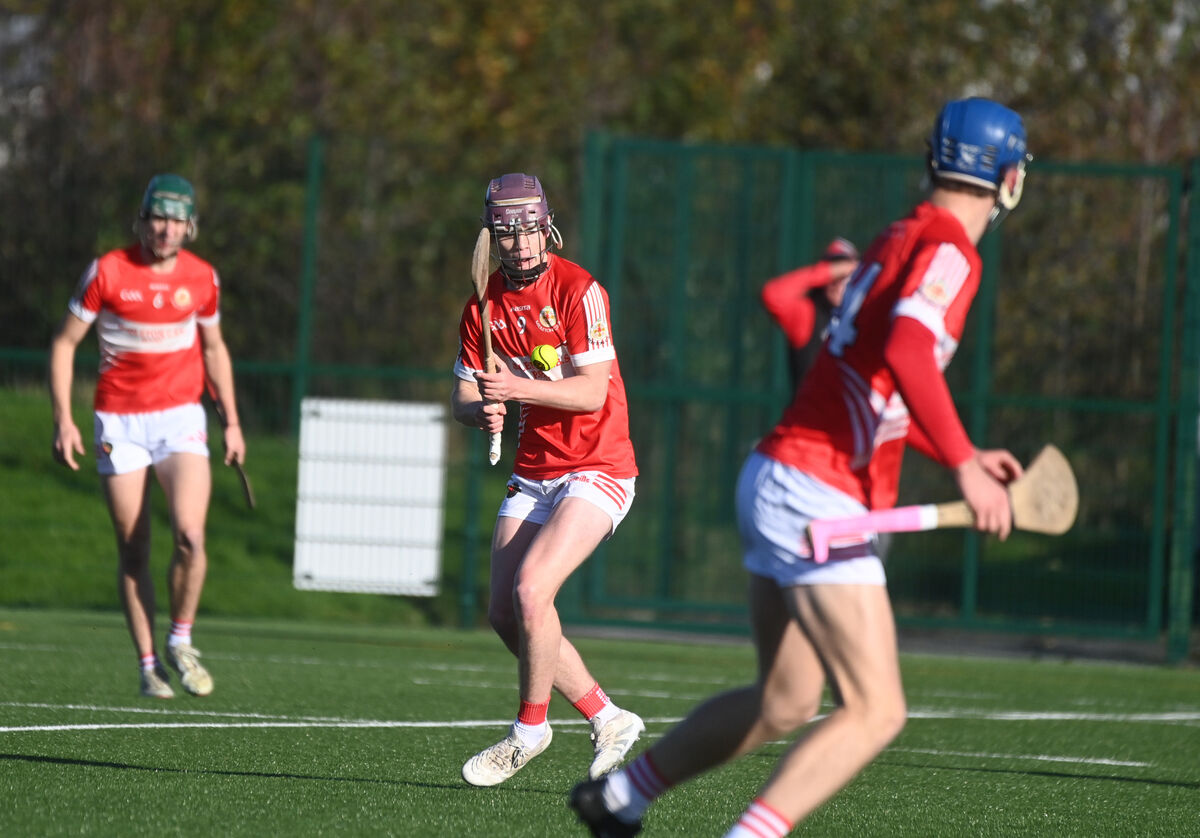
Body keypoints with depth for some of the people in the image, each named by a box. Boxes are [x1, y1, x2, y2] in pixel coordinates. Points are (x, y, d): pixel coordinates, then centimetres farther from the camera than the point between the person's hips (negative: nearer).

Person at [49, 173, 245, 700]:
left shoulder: (201, 278, 3)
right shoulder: (107, 272, -6)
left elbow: (214, 349, 18)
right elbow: (64, 343, 0)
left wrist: (231, 421, 14)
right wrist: (63, 419, -7)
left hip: (180, 418, 1)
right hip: (119, 421, -1)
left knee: (190, 535, -18)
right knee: (133, 553, -1)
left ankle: (180, 642, 3)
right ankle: (148, 666, 10)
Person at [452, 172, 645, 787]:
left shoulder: (578, 290, -15)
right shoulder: (484, 303, 4)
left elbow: (592, 392, -20)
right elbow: (463, 398, 5)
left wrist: (520, 388, -32)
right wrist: (482, 410, -18)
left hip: (597, 471, -7)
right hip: (533, 476, 7)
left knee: (530, 591, -22)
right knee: (503, 612, 1)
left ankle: (530, 729, -4)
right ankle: (607, 719, 16)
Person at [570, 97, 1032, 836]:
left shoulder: (899, 241, 16)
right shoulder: (950, 253, -12)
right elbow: (906, 355, -31)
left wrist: (964, 456, 24)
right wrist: (963, 465, -28)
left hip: (777, 479, 10)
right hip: (818, 498, -10)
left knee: (783, 704, 21)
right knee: (875, 712, -11)